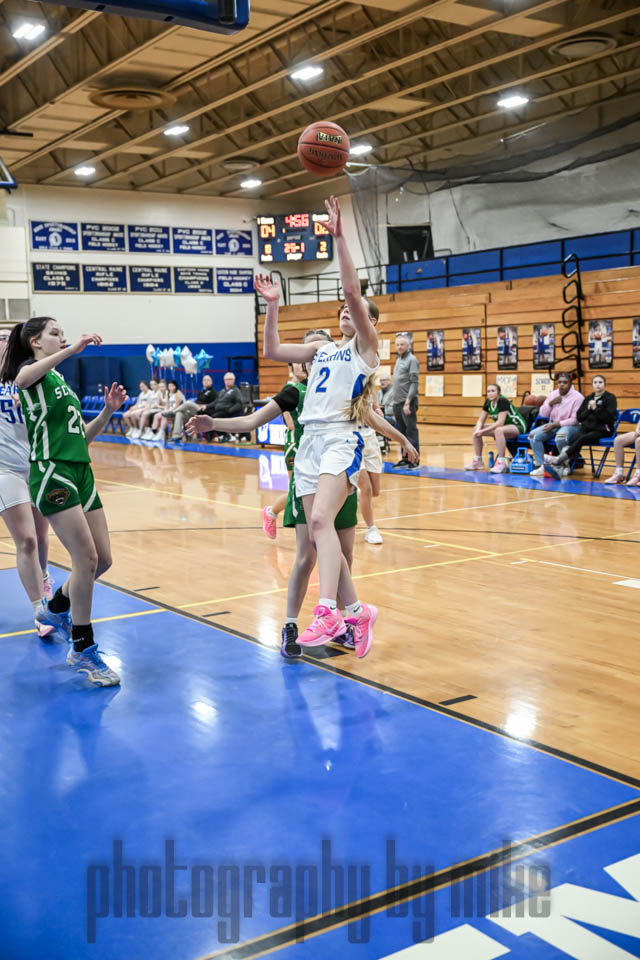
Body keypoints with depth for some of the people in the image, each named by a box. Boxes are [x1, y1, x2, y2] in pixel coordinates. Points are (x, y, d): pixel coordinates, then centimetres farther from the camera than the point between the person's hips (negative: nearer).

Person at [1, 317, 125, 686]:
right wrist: (73, 349, -38)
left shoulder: (60, 381, 23)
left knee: (102, 559, 7)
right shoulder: (34, 370, -1)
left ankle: (55, 609, 31)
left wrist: (108, 411, 7)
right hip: (52, 473, -8)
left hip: (81, 474, 8)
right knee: (86, 558, -12)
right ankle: (83, 650, 0)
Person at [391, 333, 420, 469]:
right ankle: (405, 458, 19)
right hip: (397, 402, 8)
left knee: (411, 431, -5)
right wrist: (396, 401, 13)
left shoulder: (412, 360, -7)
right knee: (401, 432, 12)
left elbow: (414, 383, -14)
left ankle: (414, 460, -2)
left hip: (408, 403, -8)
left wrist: (408, 402, -21)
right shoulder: (399, 360, 16)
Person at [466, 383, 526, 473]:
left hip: (517, 426, -9)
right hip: (503, 426, 9)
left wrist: (483, 431, -31)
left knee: (499, 430, -40)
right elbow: (481, 420, 1)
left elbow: (500, 422, -32)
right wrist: (478, 430, -21)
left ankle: (501, 464, -37)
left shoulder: (502, 401, -24)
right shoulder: (488, 402, -3)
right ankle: (478, 461, 6)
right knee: (476, 429, 1)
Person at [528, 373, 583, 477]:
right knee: (533, 435, -17)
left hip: (571, 426, -6)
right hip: (553, 425, 6)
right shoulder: (553, 394, 7)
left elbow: (575, 420, -16)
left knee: (561, 436, -40)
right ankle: (541, 466, -15)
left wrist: (555, 424, -19)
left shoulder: (577, 397, -11)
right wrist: (551, 403, -10)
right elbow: (542, 414, 9)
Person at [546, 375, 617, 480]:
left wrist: (596, 409, -11)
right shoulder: (588, 398, 19)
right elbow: (579, 417, 14)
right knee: (575, 439, -29)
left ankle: (558, 460, -41)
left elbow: (610, 418, -10)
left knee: (582, 439, -33)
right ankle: (559, 467, -46)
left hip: (602, 430, -4)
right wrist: (588, 409, -3)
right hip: (587, 428, 4)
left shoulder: (610, 398, 2)